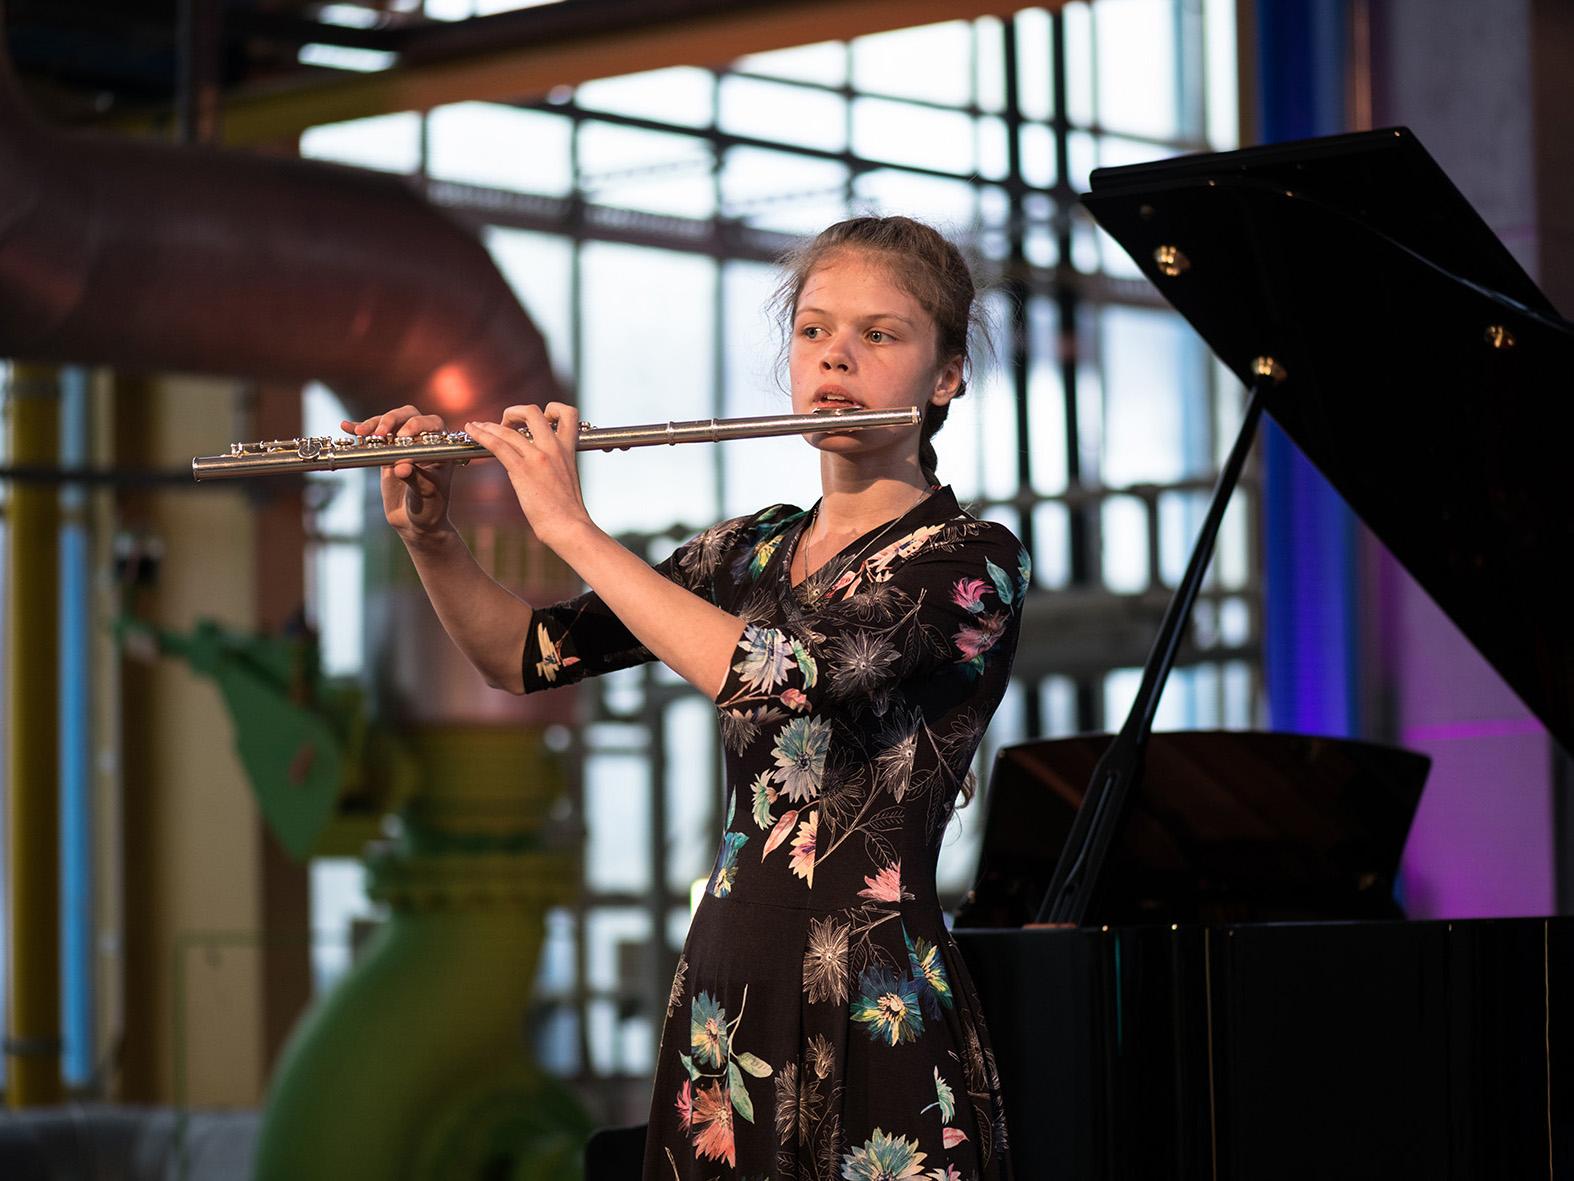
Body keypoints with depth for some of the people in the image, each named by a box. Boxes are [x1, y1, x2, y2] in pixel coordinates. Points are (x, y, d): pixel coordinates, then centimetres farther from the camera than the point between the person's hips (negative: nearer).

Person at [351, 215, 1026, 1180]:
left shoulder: (973, 561, -8)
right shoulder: (753, 553, 12)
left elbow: (783, 675, -24)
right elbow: (525, 656, 12)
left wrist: (572, 529, -18)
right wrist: (431, 538, -5)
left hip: (875, 1023, -6)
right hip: (723, 992, 6)